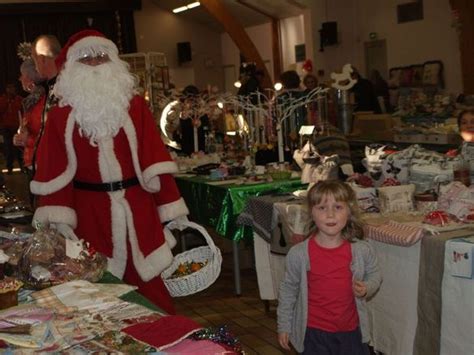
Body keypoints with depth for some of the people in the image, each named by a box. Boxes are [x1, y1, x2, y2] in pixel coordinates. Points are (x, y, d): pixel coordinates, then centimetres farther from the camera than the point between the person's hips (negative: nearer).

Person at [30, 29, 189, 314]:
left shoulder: (135, 106, 4)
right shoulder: (62, 115, 3)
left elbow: (154, 158, 0)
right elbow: (56, 171, -1)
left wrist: (172, 210, -3)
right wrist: (61, 219, -9)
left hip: (138, 209, 0)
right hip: (89, 213, 0)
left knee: (148, 281, 4)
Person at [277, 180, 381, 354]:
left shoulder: (362, 250, -9)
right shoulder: (298, 254, -12)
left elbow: (374, 274, 10)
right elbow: (289, 289, 1)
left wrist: (367, 288, -12)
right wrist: (284, 326, 6)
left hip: (351, 331, 2)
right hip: (314, 333, -1)